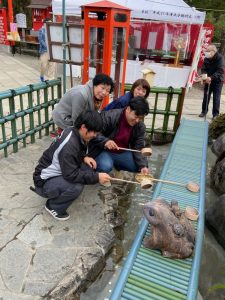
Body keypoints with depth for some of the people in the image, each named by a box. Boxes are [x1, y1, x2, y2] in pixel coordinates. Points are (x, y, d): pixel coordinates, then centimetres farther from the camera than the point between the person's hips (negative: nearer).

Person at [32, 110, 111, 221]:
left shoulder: (73, 131, -6)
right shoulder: (69, 145, -32)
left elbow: (77, 153, 13)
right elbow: (71, 175, -30)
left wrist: (84, 157, -7)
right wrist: (96, 177, -25)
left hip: (59, 172, 9)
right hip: (45, 181, -9)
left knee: (88, 166, -7)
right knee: (76, 187, -33)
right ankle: (53, 206, -3)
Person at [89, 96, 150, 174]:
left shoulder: (140, 127, -5)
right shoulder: (110, 116, -22)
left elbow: (138, 148, -5)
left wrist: (143, 166, -18)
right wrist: (105, 141, -37)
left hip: (123, 153, 6)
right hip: (103, 151, -5)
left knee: (140, 166, -3)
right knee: (106, 166, -34)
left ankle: (116, 165, 18)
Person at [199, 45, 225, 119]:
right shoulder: (206, 59, 1)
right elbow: (203, 69, -2)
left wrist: (211, 78, -35)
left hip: (217, 81, -5)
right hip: (208, 80, 5)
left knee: (216, 98, -4)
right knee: (206, 96, 9)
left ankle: (215, 114, 3)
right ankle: (204, 111, 22)